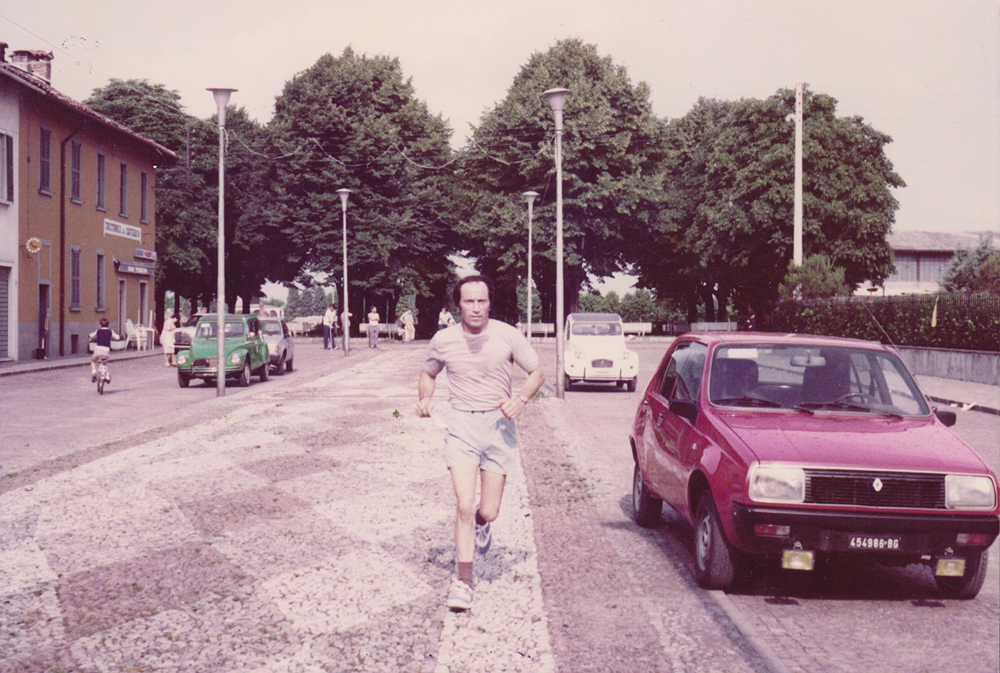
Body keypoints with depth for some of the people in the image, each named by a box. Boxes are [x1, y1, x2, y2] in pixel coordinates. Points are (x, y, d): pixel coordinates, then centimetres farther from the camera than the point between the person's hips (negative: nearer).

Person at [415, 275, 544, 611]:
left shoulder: (508, 335, -5)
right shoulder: (443, 340, -1)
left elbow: (537, 372, 6)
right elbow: (428, 373, 17)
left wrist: (520, 399, -13)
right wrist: (425, 398, -3)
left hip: (498, 423, 0)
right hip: (462, 423, 0)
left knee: (488, 511, 2)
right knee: (465, 505, -14)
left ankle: (481, 525, 41)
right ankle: (463, 581, -3)